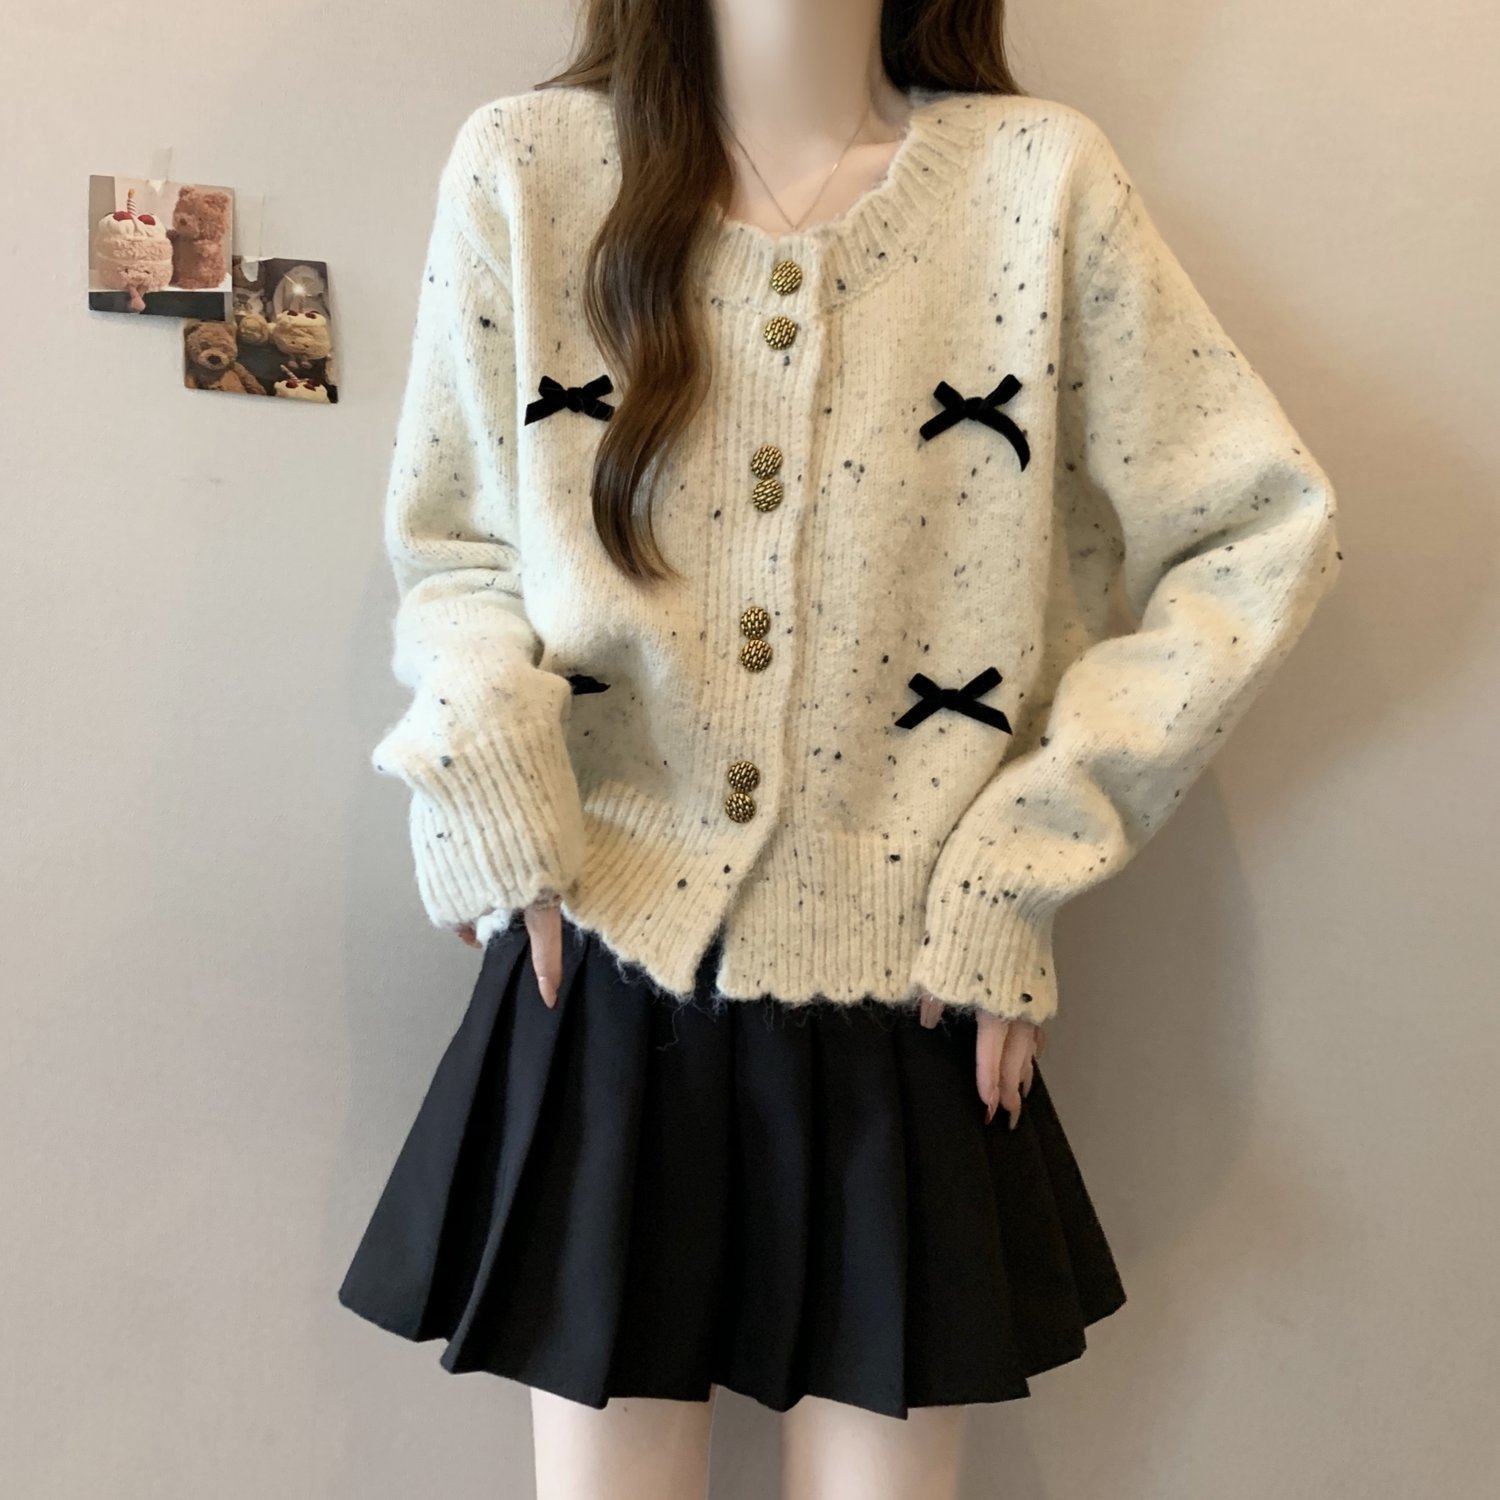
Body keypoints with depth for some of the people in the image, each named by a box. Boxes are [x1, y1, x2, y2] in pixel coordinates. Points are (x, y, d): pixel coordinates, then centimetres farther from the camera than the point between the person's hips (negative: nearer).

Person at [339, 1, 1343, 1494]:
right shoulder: (524, 168, 1)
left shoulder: (1041, 178, -2)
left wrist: (1028, 857, -4)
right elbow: (453, 547, 8)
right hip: (604, 990, 1)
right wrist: (486, 770, -11)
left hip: (904, 1001, 0)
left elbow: (1262, 531, 1)